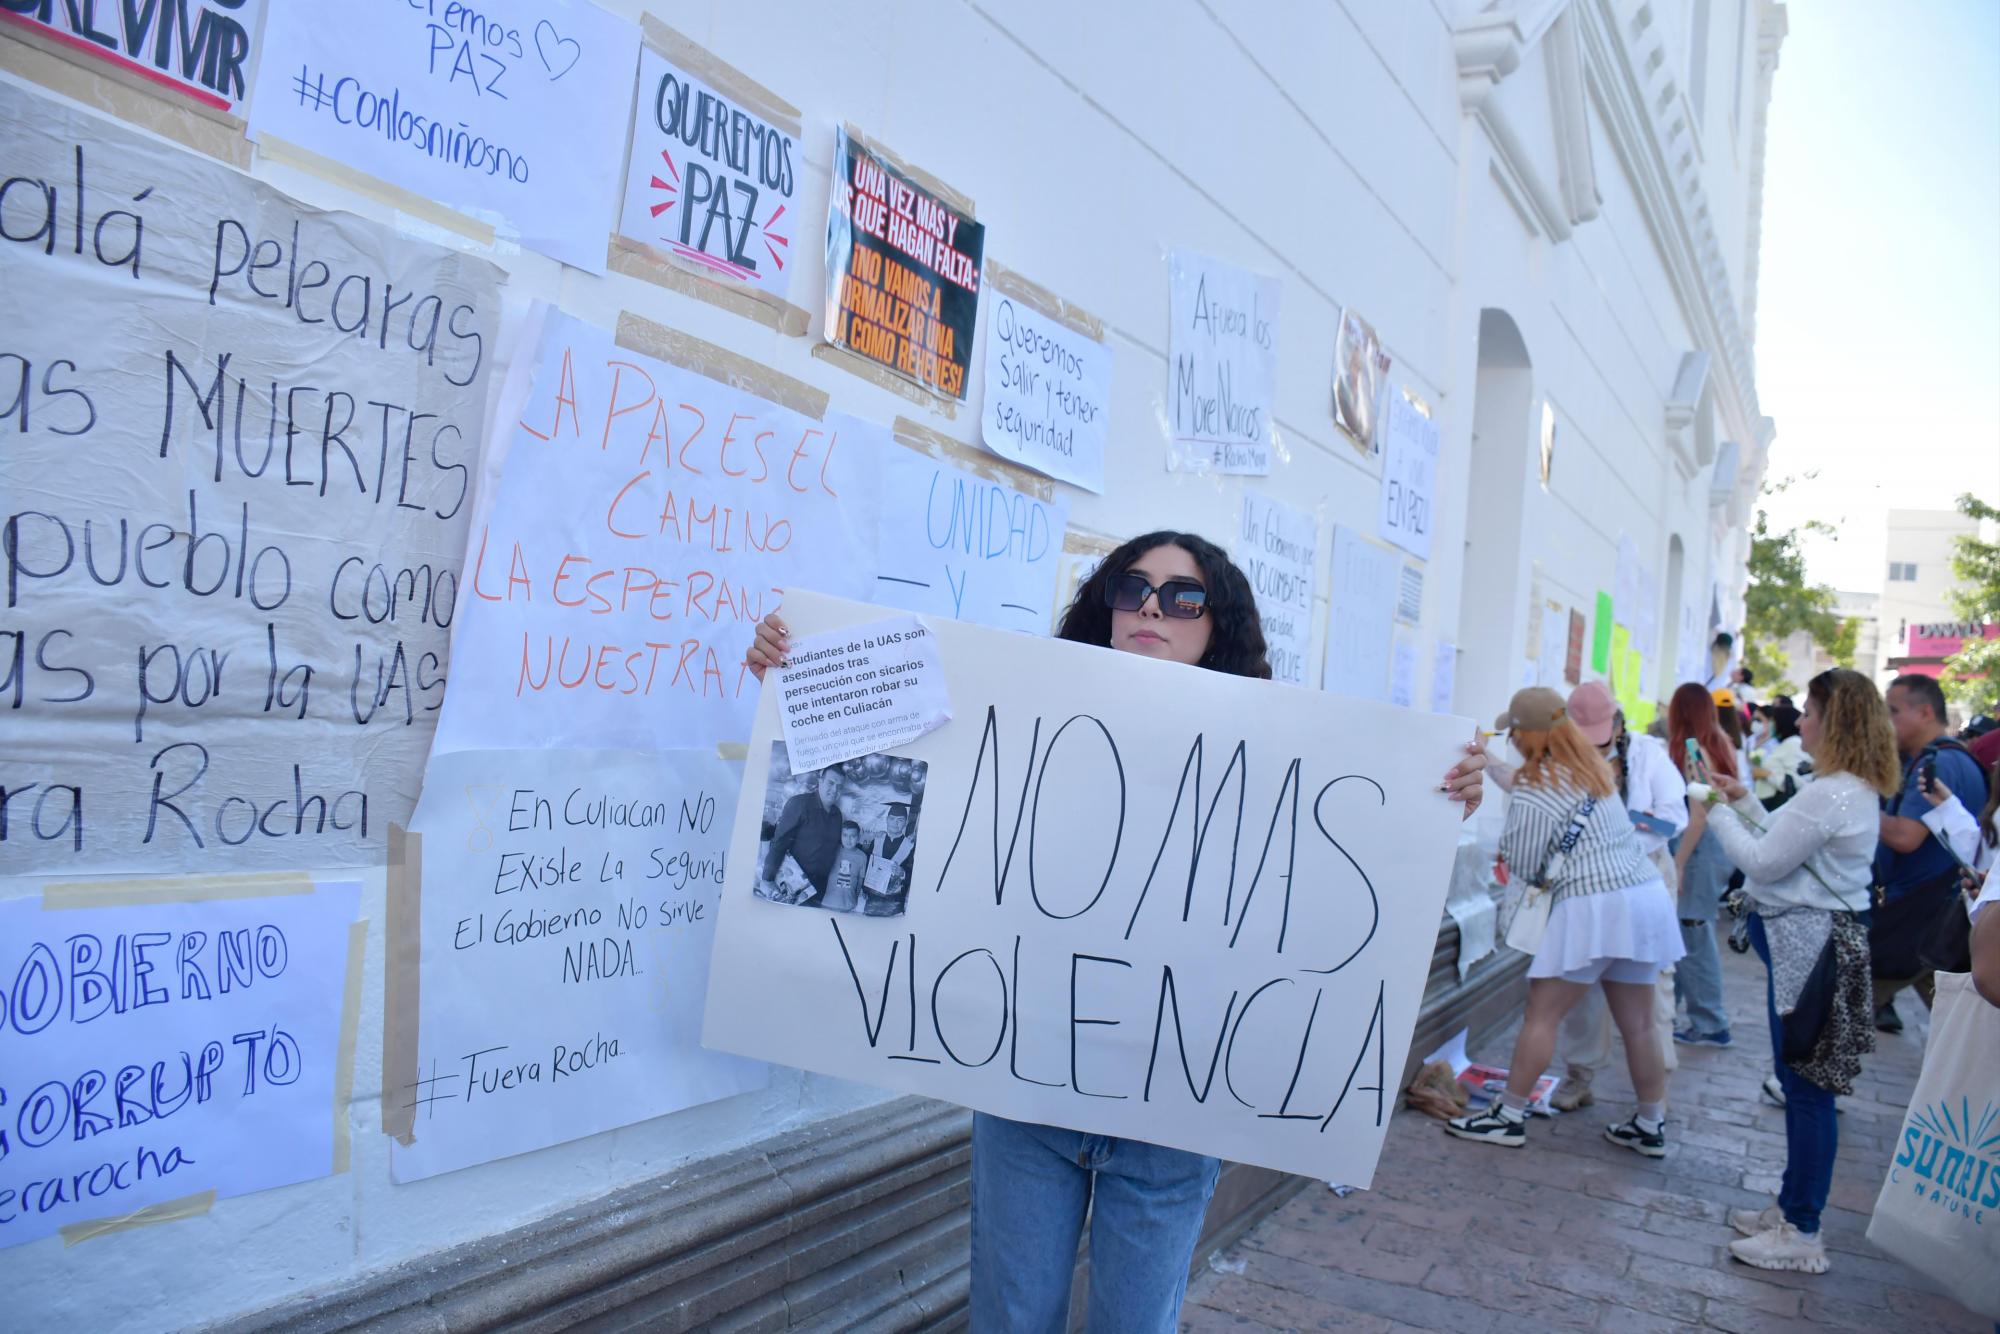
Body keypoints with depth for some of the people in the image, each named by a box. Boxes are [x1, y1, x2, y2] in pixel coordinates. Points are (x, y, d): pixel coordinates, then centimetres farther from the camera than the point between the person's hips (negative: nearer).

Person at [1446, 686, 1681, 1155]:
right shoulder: (1591, 764, 13)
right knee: (1637, 1023, 14)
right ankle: (1651, 1126, 22)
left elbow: (1523, 866, -5)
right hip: (1646, 893, 8)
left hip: (1594, 904, -8)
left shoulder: (1535, 791, -11)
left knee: (1541, 1013, 2)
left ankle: (1510, 1116, 7)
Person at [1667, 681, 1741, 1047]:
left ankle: (1711, 1026, 7)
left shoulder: (1691, 749, -16)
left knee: (1694, 936, 0)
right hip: (1717, 848, 9)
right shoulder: (1719, 744, 10)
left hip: (1700, 852, -9)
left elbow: (1699, 815, -20)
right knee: (1684, 932, 16)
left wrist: (1677, 864, -18)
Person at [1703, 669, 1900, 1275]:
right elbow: (1787, 846, 16)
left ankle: (1802, 1236, 6)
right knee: (1800, 1082, 18)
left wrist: (1718, 816, -5)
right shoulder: (1856, 789, 13)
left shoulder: (1829, 794, -21)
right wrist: (1746, 802, 13)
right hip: (1817, 937, 11)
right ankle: (1793, 1206, 29)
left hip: (1811, 944, -11)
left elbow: (1763, 862, -18)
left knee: (1807, 1087, -3)